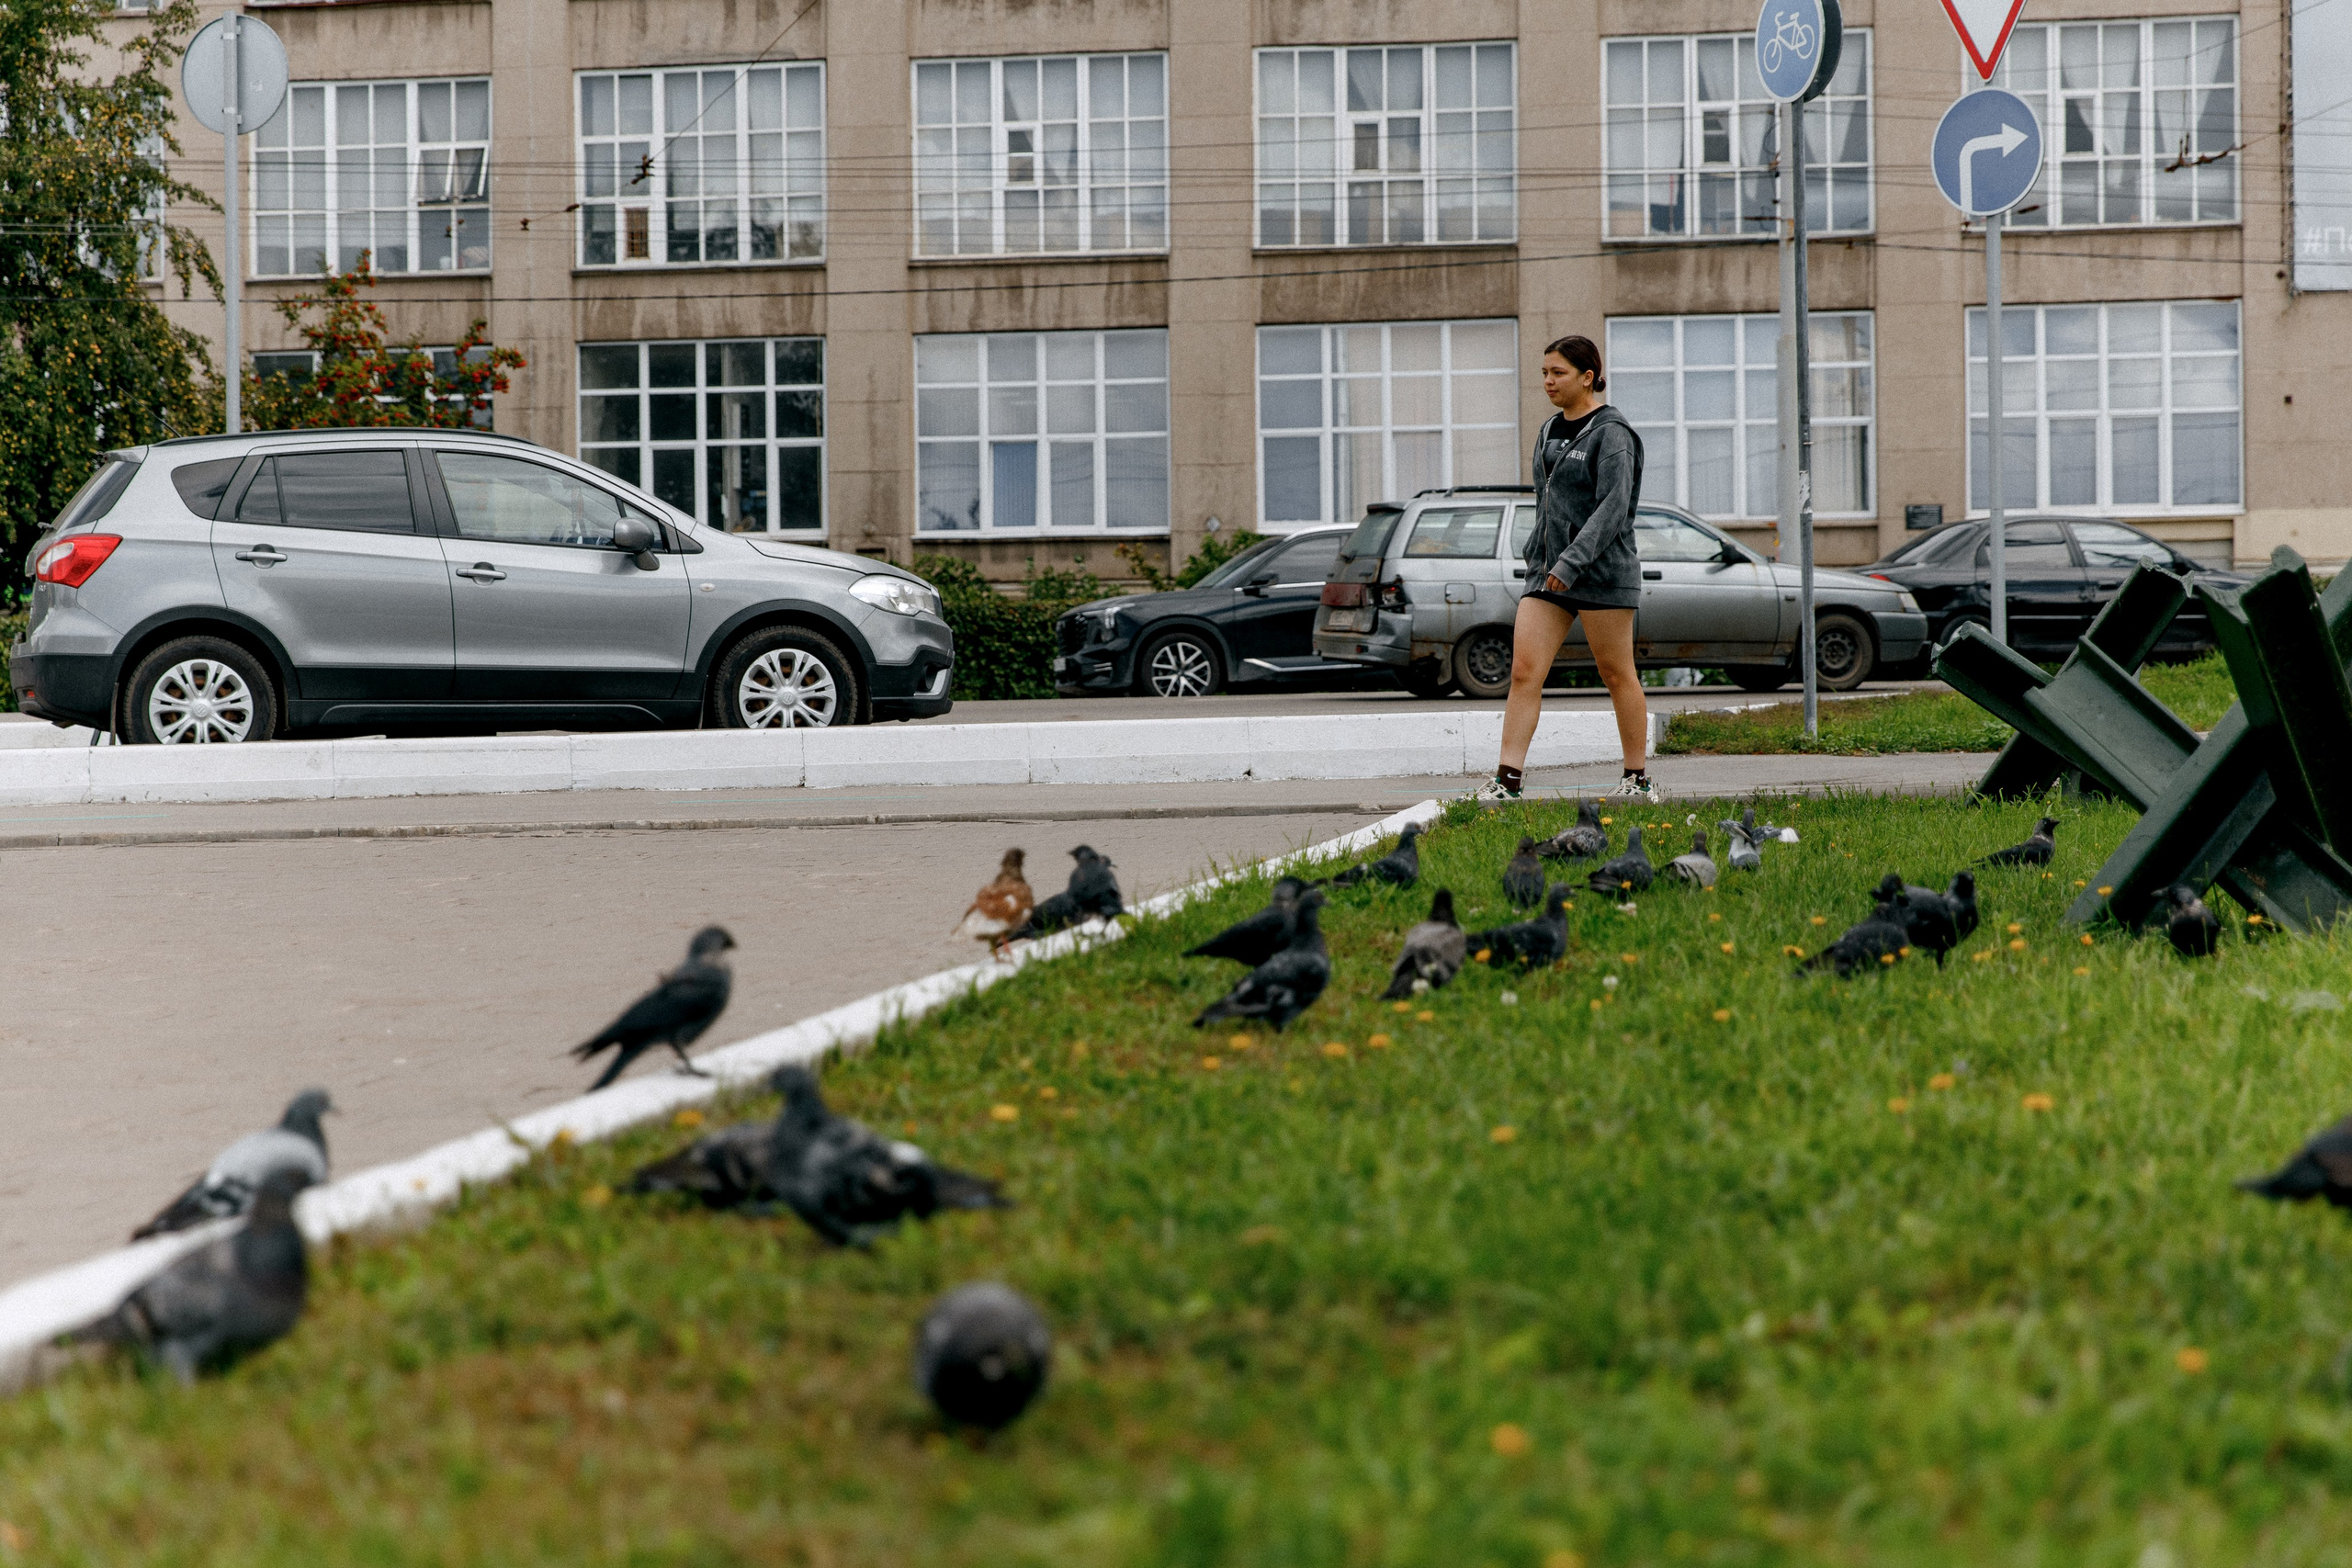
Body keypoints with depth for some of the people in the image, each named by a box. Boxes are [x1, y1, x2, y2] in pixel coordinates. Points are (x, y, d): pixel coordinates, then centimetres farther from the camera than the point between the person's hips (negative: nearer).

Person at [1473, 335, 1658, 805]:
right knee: (1524, 671, -5)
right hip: (1548, 572, 7)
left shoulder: (1611, 432, -9)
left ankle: (1639, 781, 12)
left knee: (1617, 676, 2)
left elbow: (1614, 506, -19)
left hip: (1601, 572, -7)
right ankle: (1507, 781, -9)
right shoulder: (1550, 431, 15)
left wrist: (1572, 561, -25)